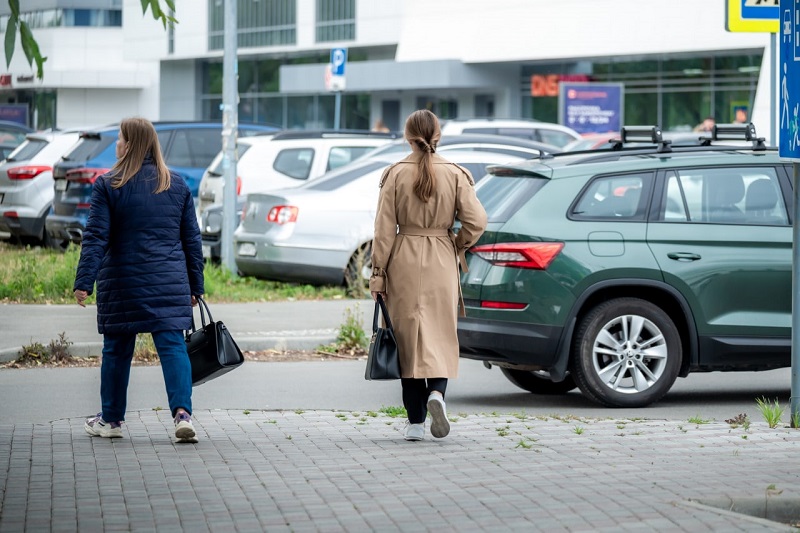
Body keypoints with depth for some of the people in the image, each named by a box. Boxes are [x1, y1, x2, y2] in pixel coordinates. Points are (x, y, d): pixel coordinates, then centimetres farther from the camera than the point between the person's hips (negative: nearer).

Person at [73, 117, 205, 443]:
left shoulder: (108, 186, -5)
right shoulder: (177, 185, 7)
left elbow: (95, 238, -10)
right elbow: (192, 239, 11)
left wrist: (84, 281, -11)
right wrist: (195, 286, 17)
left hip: (122, 286, -2)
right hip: (169, 285, 2)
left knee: (117, 349, 10)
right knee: (172, 345, -2)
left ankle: (111, 419, 20)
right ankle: (182, 412, -19)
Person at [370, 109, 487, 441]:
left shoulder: (395, 175, -5)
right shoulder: (455, 174, -3)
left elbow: (384, 229, -5)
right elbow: (476, 220, -8)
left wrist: (378, 273, 1)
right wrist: (458, 247, 11)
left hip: (404, 263, 0)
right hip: (441, 264, 1)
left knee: (408, 337, 6)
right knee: (440, 334, 12)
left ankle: (415, 422, 7)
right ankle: (437, 392, -17)